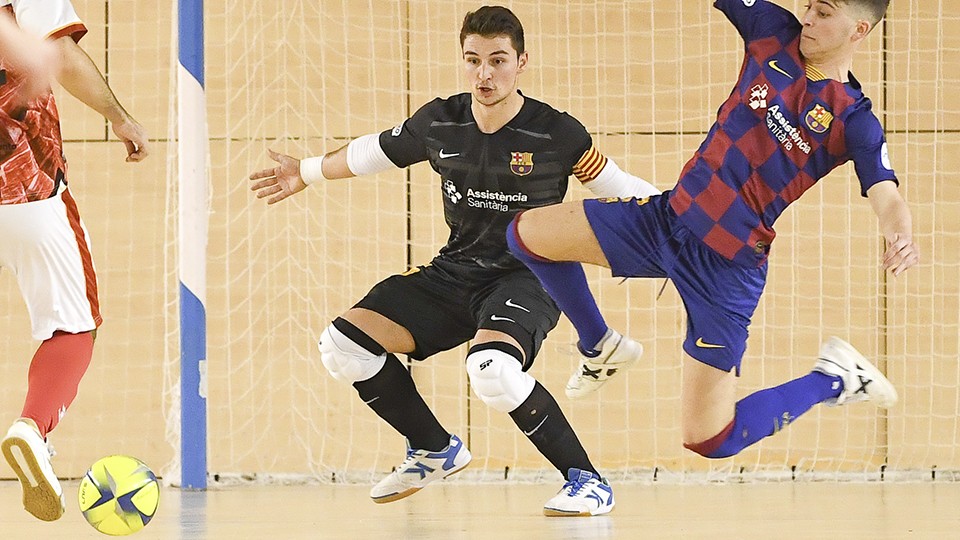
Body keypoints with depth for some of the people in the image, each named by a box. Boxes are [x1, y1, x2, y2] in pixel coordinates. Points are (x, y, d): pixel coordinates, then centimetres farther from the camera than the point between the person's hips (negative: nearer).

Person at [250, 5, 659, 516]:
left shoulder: (556, 134, -14)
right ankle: (435, 450, 17)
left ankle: (586, 479, -18)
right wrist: (307, 172, 25)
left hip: (528, 277, -6)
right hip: (456, 272, 6)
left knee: (492, 369, -38)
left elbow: (618, 186, -1)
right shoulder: (438, 123, -2)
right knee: (344, 345, -7)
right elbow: (376, 150, 17)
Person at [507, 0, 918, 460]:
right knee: (528, 233, 0)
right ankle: (599, 347, 25)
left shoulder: (854, 121, -13)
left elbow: (887, 198, -26)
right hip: (669, 218, 6)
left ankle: (833, 380, 19)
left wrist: (901, 238, -48)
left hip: (727, 267, -5)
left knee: (709, 440, -6)